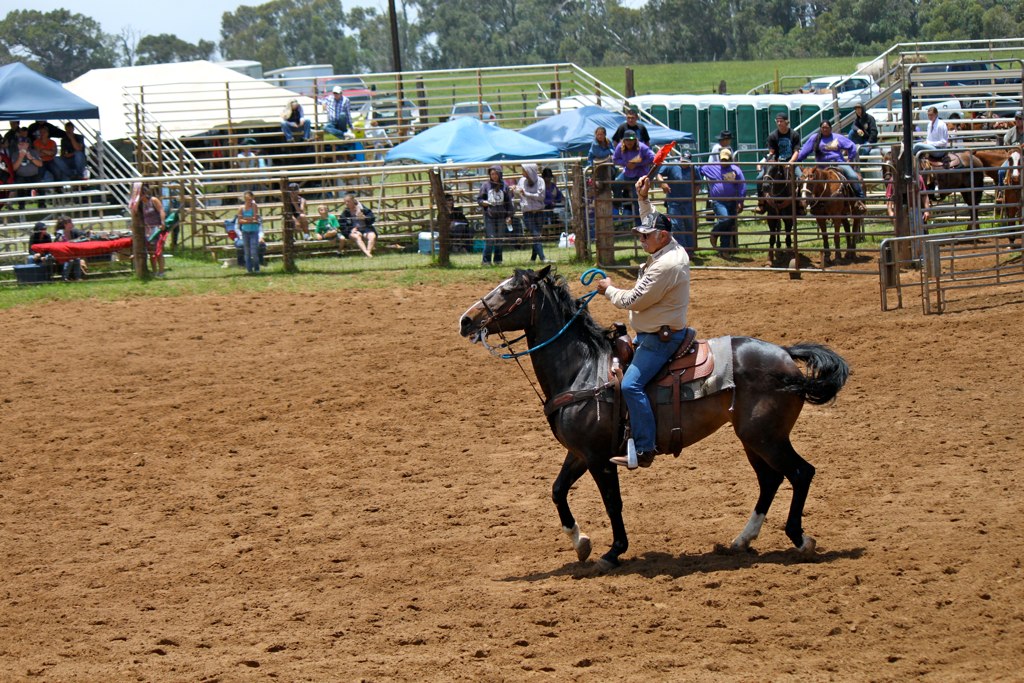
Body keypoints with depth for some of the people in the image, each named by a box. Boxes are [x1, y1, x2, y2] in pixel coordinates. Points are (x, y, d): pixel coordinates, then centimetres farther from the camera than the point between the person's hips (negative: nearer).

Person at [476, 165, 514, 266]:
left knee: (499, 239, 8)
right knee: (490, 238, -9)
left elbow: (509, 201, 10)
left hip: (501, 216, 2)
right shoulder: (485, 185, 1)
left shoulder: (504, 185, 4)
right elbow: (479, 199, 7)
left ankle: (498, 260, 18)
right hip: (489, 216, -2)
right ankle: (486, 260, -3)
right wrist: (484, 202, -15)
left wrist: (509, 216, 8)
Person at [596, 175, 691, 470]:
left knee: (631, 385, -23)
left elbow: (634, 301, -23)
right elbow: (652, 223, 28)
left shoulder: (666, 266, -26)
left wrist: (609, 290, -6)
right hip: (651, 333, 12)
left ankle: (645, 450, -23)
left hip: (661, 339, -12)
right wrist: (643, 199, 19)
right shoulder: (673, 248, 5)